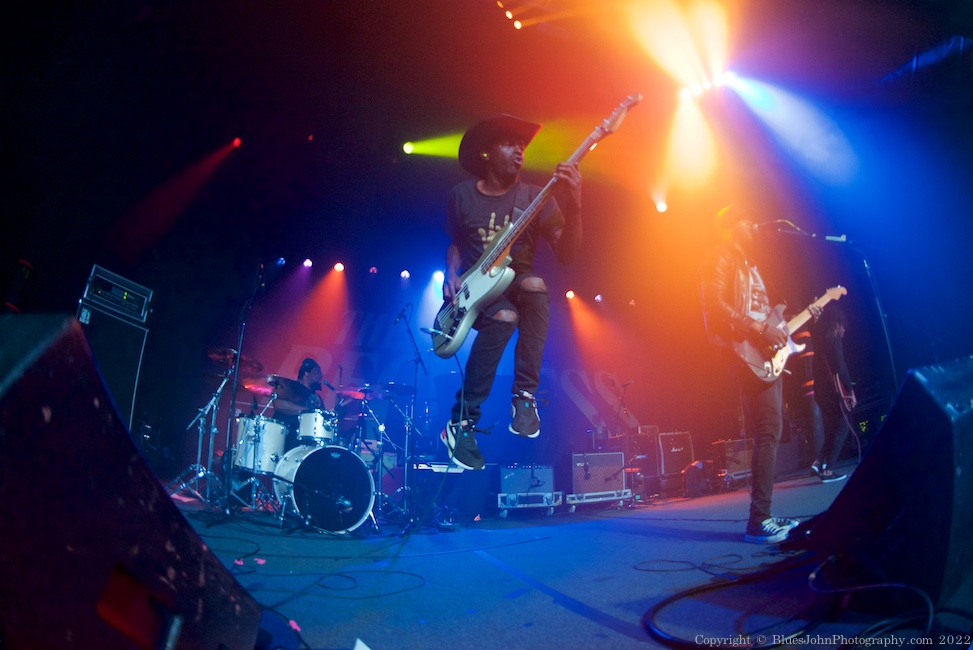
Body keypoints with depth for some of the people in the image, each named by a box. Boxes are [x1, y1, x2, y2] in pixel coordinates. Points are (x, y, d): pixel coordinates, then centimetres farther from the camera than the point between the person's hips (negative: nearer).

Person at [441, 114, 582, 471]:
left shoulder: (535, 197, 1)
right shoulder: (462, 195, 5)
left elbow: (566, 254, -9)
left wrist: (573, 205, -24)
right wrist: (451, 274, -4)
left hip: (517, 285, 1)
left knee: (536, 285, -36)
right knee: (505, 317, -36)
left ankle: (524, 396, -26)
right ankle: (463, 420, -24)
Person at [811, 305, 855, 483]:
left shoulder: (819, 338, 17)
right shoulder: (834, 340, -9)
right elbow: (841, 367, -17)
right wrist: (850, 391, -15)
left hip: (821, 390, 8)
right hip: (832, 390, -8)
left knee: (831, 429, 16)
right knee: (842, 428, -2)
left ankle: (818, 462, 6)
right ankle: (828, 471, -6)